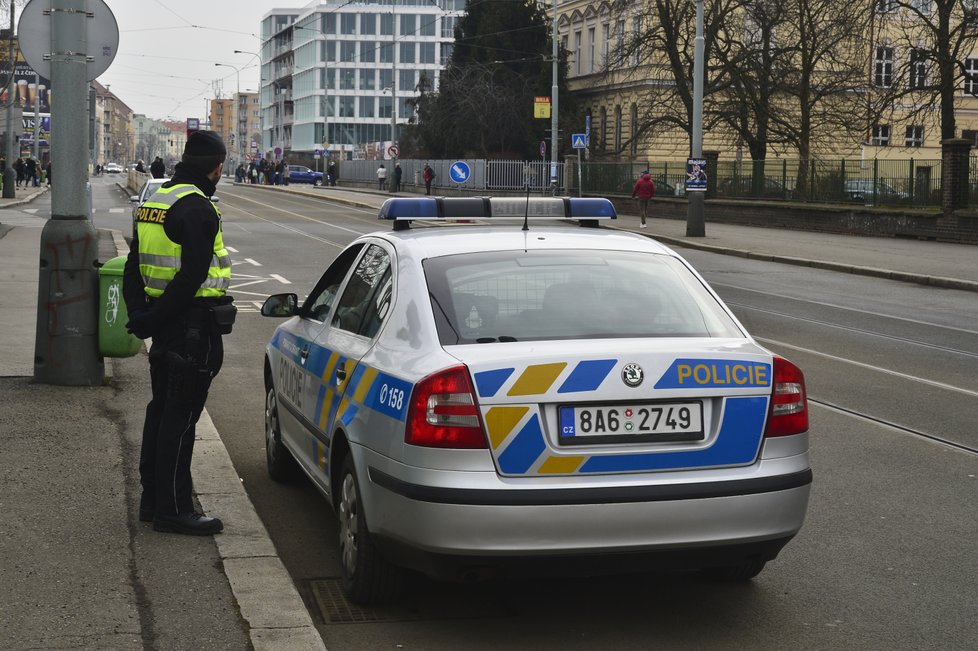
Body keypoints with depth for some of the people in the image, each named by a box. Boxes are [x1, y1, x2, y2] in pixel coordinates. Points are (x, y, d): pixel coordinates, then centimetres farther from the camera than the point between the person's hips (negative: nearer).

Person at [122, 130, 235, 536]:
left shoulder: (154, 202, 14)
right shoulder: (197, 208, -16)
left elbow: (134, 267, 15)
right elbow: (193, 275, -22)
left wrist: (139, 313, 5)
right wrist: (155, 320, -15)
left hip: (164, 324, 9)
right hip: (193, 326, -9)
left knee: (162, 410, 17)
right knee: (180, 418, -4)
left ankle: (152, 500, 25)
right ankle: (172, 510, 2)